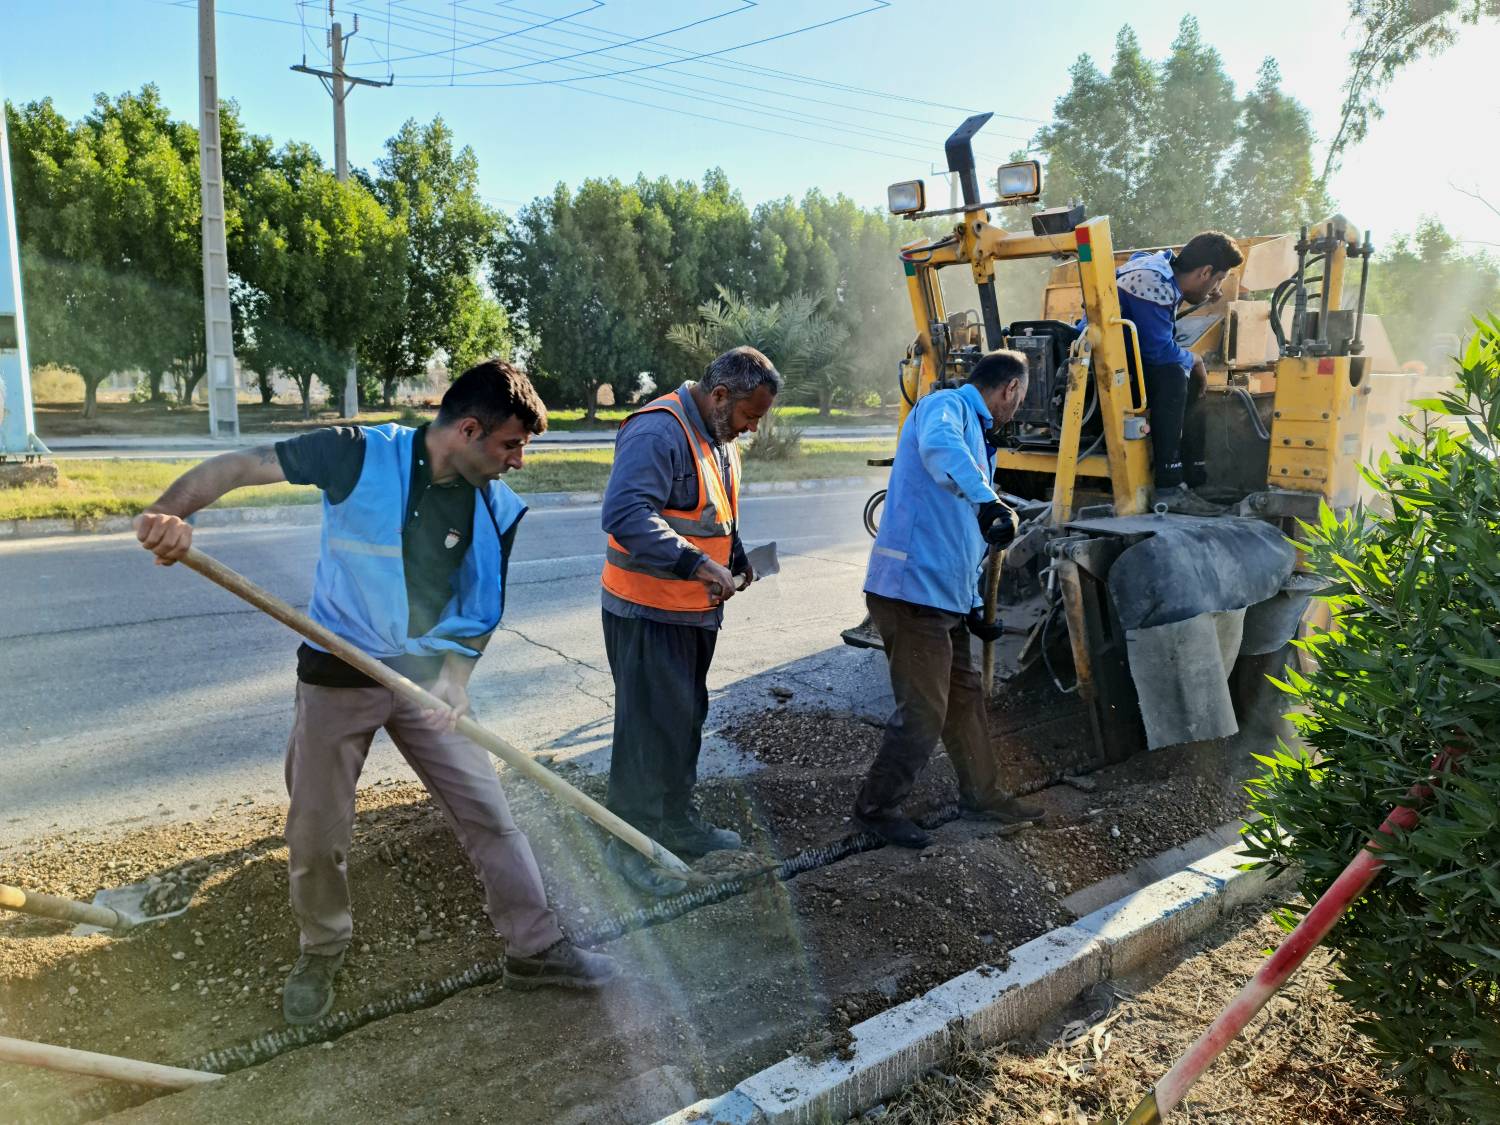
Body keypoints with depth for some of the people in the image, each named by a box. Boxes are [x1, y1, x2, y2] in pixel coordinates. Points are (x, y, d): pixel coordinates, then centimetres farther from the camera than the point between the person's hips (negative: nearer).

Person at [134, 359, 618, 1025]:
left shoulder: (501, 512, -5)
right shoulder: (361, 456, -17)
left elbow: (483, 613, 3)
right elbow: (237, 466, -15)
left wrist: (453, 679, -13)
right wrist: (171, 511, -33)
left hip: (429, 677, 3)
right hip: (339, 675, -2)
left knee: (488, 814, 2)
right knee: (316, 834, 9)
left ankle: (535, 950, 18)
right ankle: (322, 951, 37)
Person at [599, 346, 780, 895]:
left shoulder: (719, 438, 13)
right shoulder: (658, 431, -21)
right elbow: (624, 513, -32)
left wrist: (737, 561, 8)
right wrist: (698, 566, -34)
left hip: (695, 611, 10)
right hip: (649, 613, -10)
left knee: (686, 718, 19)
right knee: (650, 724, -3)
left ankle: (676, 820, 35)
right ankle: (631, 842, 12)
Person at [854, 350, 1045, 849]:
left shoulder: (976, 437, 22)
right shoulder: (945, 405, -6)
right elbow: (938, 445, -34)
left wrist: (972, 607, 25)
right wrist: (988, 501, -45)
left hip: (945, 599, 10)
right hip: (913, 589, -10)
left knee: (965, 698, 20)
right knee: (923, 714, -3)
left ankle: (981, 794, 36)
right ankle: (876, 808, 14)